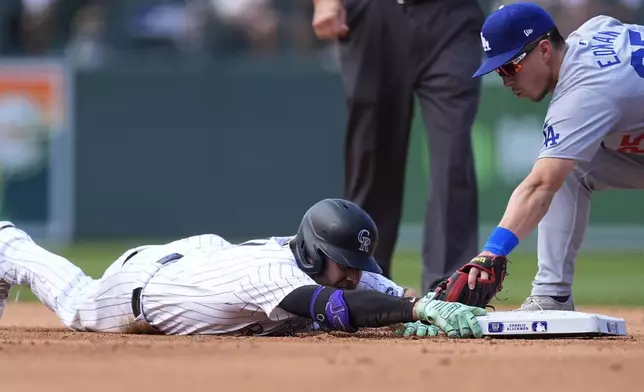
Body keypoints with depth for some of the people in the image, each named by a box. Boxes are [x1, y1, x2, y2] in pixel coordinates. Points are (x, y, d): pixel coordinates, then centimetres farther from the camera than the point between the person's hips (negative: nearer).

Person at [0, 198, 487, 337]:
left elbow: (396, 297, -37)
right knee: (77, 305, 27)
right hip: (143, 279, -5)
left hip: (205, 250, 5)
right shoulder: (276, 273, -50)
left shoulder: (335, 266, -29)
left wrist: (434, 312, -60)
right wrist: (423, 307, -78)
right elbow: (338, 308, -68)